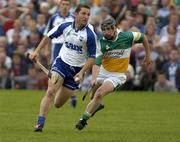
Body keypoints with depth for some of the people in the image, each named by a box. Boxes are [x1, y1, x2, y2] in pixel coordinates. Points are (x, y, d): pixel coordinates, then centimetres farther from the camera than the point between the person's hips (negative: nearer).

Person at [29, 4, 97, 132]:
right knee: (50, 92, -23)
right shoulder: (65, 26, -6)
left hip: (76, 70, -1)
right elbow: (49, 36, 10)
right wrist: (37, 51, 4)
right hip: (61, 63, 1)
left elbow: (92, 57, -10)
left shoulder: (90, 35, -15)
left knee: (58, 104, 7)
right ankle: (40, 124, -18)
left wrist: (81, 72, -20)